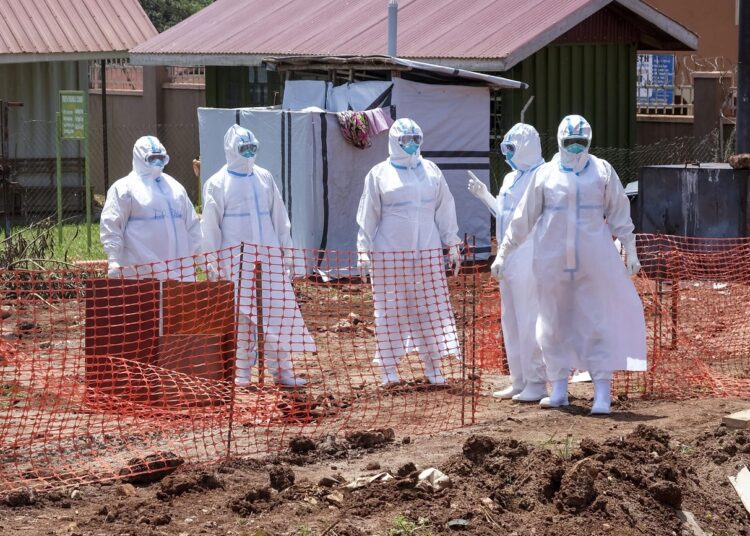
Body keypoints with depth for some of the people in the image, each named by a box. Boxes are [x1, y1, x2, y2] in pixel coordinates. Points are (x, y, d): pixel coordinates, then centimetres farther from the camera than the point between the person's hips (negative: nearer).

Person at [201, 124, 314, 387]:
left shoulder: (265, 178, 11)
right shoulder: (217, 184, -1)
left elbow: (279, 217, 15)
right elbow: (210, 226, -2)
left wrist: (287, 251, 11)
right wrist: (213, 263, -6)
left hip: (269, 256, 4)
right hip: (236, 258, -4)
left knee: (280, 308, -1)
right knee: (242, 314, -2)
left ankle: (281, 369, 5)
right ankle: (242, 373, 6)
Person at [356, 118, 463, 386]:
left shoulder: (431, 171, 8)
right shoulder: (379, 174, 2)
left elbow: (445, 210, 12)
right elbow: (368, 216, 3)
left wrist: (452, 245, 10)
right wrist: (364, 251, -1)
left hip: (427, 252, 2)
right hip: (390, 253, -2)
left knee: (431, 308, 1)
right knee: (390, 309, 1)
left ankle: (433, 364, 8)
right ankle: (388, 366, 8)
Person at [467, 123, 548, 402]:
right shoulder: (510, 179, 15)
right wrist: (484, 195, 25)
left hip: (529, 260, -9)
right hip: (509, 258, 9)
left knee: (530, 319, -6)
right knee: (510, 320, 12)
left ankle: (536, 383, 0)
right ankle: (519, 381, 20)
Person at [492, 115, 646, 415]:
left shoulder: (602, 171, 5)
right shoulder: (546, 174, 6)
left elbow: (619, 214, 9)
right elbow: (523, 218, 10)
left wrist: (630, 250, 5)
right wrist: (503, 253, 10)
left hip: (593, 261, -1)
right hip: (552, 261, 1)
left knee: (598, 322, -5)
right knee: (554, 323, 7)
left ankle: (603, 391, -4)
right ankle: (559, 388, 17)